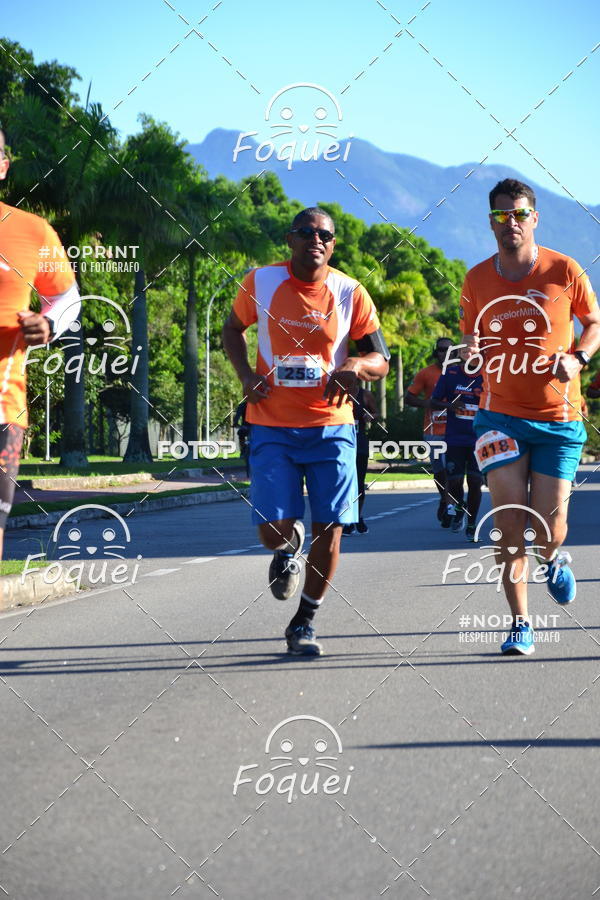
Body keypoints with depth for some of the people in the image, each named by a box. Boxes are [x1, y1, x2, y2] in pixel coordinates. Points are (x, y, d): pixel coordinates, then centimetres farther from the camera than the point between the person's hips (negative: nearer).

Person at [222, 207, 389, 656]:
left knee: (329, 529, -2)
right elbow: (233, 328, 17)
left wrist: (355, 365, -19)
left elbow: (381, 361, 4)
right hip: (273, 427, 0)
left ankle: (305, 622, 17)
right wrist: (245, 373, -1)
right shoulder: (261, 282, -1)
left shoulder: (350, 293, -2)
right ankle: (288, 548, 30)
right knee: (274, 529, -10)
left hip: (331, 424, 1)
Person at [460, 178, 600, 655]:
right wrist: (471, 350, -9)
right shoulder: (477, 280, 2)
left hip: (558, 418, -1)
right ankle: (520, 624, 5)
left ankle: (554, 559, 37)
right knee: (510, 526, -8)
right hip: (501, 415, 1)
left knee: (548, 532, -2)